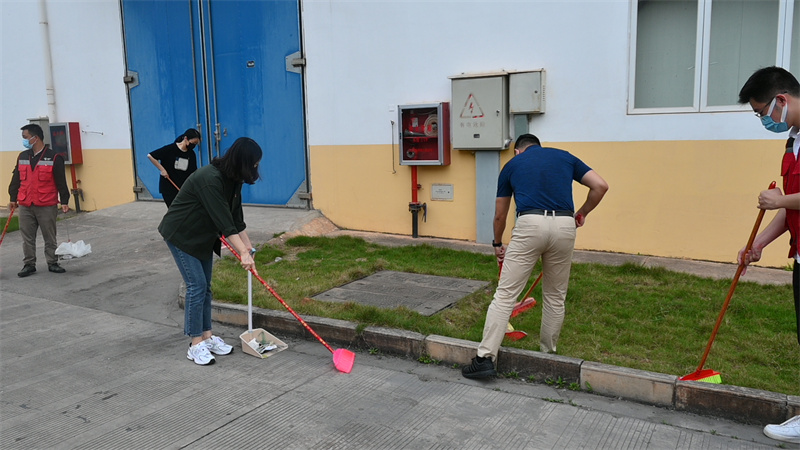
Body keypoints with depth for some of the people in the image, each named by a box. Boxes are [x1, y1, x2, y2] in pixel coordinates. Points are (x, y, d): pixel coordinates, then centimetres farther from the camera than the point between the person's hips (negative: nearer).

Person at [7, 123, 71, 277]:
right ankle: (29, 265, 18)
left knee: (50, 236, 5)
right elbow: (16, 180, 16)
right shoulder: (22, 157, 9)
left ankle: (52, 263, 17)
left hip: (47, 206, -4)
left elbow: (61, 181, -6)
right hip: (25, 206, 4)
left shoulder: (54, 157, -6)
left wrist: (64, 201, -9)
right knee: (27, 237, 8)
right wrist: (13, 198, 17)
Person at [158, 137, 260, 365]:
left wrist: (248, 246, 2)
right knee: (196, 285, -9)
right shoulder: (209, 179, -31)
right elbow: (224, 221, -33)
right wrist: (243, 253, -32)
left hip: (203, 237, 9)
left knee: (205, 286, 10)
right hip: (181, 235, -9)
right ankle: (196, 345, 0)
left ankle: (207, 336, 20)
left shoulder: (232, 179, -3)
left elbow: (236, 217, 3)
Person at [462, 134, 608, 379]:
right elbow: (600, 186, 13)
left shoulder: (512, 164, 20)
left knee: (505, 294, 1)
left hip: (530, 225, -2)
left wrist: (497, 244, 41)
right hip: (564, 226, 2)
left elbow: (500, 215, 26)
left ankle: (485, 358, -2)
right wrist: (582, 213, 27)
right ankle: (548, 355, 30)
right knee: (555, 297, 19)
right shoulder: (564, 157, 23)